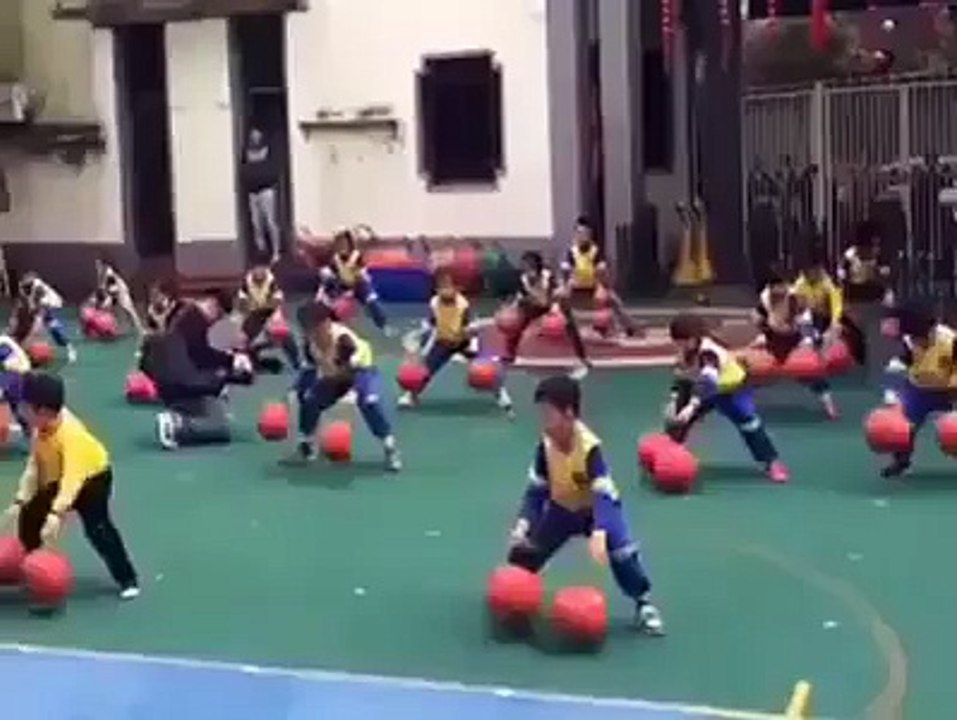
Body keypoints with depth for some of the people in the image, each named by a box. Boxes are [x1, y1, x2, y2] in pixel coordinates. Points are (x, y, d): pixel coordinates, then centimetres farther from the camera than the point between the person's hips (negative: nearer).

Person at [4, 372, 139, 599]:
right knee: (30, 516, 5)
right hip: (57, 479, 8)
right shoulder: (40, 429, -14)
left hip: (92, 477, -8)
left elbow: (72, 478, -46)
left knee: (96, 527, -17)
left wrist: (56, 513, -54)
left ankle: (127, 579, -6)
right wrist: (21, 499, -12)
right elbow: (34, 465, -6)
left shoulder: (71, 434, -39)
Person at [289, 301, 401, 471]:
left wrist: (354, 393, -51)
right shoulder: (309, 342, -18)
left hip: (362, 369, -6)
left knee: (369, 403, -31)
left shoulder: (343, 338, -37)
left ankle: (390, 449, -20)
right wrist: (297, 391, -5)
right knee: (308, 401, -4)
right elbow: (309, 369, -2)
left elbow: (356, 368, -41)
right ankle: (306, 445, 18)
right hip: (333, 376, 7)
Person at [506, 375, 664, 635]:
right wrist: (524, 523, -27)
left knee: (622, 552, -24)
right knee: (523, 549, -1)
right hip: (562, 508, 5)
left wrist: (599, 534, -56)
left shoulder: (590, 447, -36)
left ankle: (643, 603, -4)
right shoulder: (545, 445, -21)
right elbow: (536, 489, -11)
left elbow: (604, 494, -42)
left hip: (596, 506, -5)